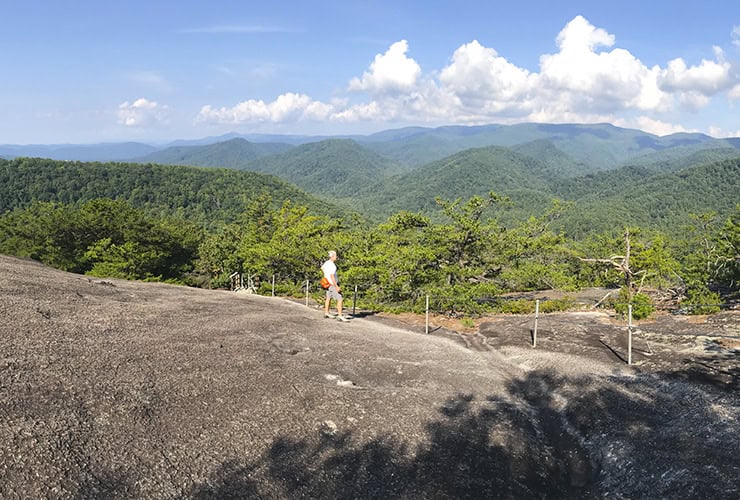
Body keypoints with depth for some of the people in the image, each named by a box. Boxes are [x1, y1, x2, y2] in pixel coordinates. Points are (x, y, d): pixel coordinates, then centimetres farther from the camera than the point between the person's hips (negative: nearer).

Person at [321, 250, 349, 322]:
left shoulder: (326, 263, 2)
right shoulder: (332, 266, -26)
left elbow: (322, 268, 23)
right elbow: (332, 277, -32)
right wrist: (336, 287, -30)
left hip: (328, 284, 10)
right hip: (333, 285, -10)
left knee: (328, 298, 21)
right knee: (339, 299, -9)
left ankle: (326, 313, 33)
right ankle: (340, 316, -11)